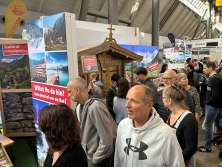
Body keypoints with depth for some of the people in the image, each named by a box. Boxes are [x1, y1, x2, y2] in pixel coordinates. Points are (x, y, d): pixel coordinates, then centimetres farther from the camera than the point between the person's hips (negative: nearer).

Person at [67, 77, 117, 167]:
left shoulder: (95, 107, -27)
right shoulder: (80, 108, 1)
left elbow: (106, 139, -26)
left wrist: (95, 159, -14)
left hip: (100, 158, -7)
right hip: (87, 155, 7)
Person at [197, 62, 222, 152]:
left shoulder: (213, 79, -22)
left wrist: (208, 102, -11)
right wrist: (209, 101, 8)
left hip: (212, 105, -9)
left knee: (208, 125, 1)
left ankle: (207, 146, 11)